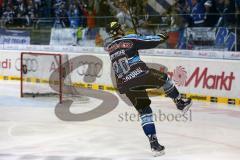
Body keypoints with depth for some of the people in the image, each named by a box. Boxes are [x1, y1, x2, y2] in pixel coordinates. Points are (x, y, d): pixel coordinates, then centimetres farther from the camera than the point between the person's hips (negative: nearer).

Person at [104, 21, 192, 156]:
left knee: (144, 112, 12)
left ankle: (154, 144, 4)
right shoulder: (130, 39, -1)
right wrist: (162, 37, 23)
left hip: (125, 84, 4)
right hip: (141, 75, -4)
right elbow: (150, 41, 2)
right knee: (164, 78, 27)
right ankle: (180, 103, 34)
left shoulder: (109, 47, 13)